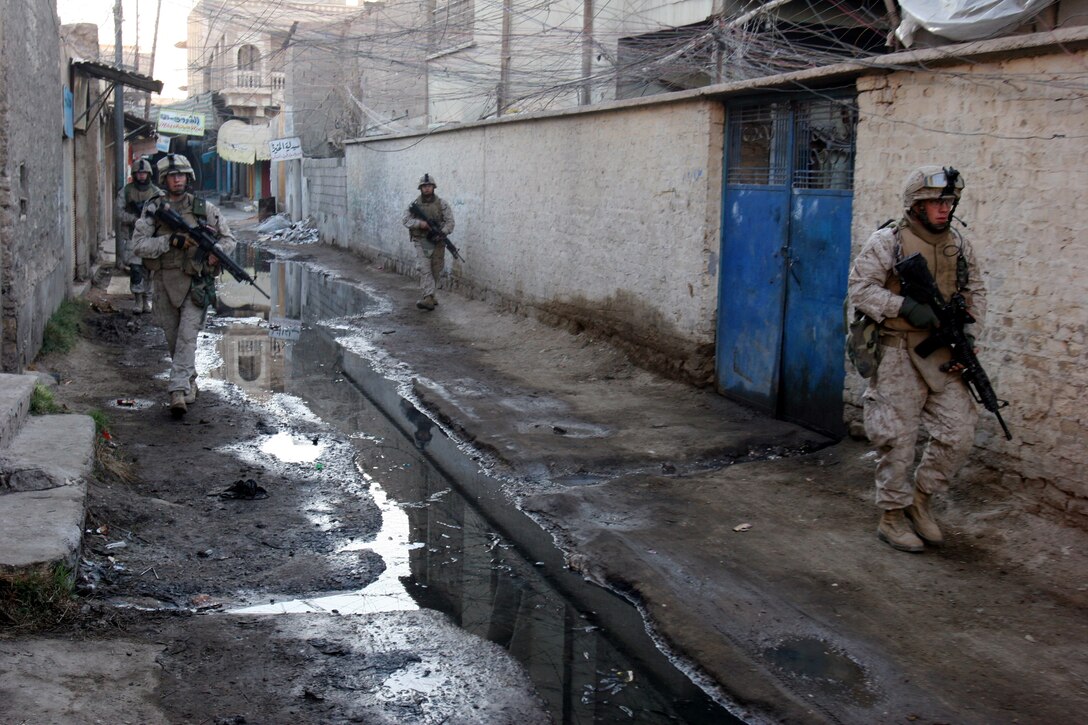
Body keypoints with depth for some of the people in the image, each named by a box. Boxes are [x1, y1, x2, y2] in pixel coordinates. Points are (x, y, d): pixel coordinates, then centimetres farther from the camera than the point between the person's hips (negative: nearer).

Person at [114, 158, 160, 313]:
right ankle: (137, 300, -3)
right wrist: (135, 219, -15)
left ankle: (147, 299, 14)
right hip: (133, 236, -1)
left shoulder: (156, 192, 7)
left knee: (149, 269, 5)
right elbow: (118, 211, -2)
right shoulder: (125, 191, 3)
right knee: (135, 269, -8)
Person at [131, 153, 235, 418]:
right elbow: (138, 245, -8)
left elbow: (228, 238, 8)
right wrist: (171, 241, -19)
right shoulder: (153, 209, 1)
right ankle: (190, 382, 30)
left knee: (187, 336, -13)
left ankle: (178, 391, -17)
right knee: (173, 339, 11)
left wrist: (216, 253, -13)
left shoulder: (204, 208, 1)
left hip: (195, 281, -2)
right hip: (164, 282, 2)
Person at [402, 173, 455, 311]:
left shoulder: (441, 204, 0)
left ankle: (430, 296, 22)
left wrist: (442, 233, -22)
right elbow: (406, 220, -2)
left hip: (438, 242, 1)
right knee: (424, 269, -14)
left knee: (436, 271, 6)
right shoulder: (415, 204, 3)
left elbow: (449, 221, -5)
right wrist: (419, 223, -20)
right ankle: (429, 298, -22)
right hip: (421, 241, 0)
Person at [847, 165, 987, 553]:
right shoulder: (887, 242, -7)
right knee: (897, 439, -1)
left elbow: (975, 293, 16)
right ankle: (892, 516, 16)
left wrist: (969, 333, 1)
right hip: (899, 354, -5)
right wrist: (905, 307, -22)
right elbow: (860, 288, -11)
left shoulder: (959, 246, 9)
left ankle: (921, 499, 23)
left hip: (944, 354, 5)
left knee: (958, 434, 2)